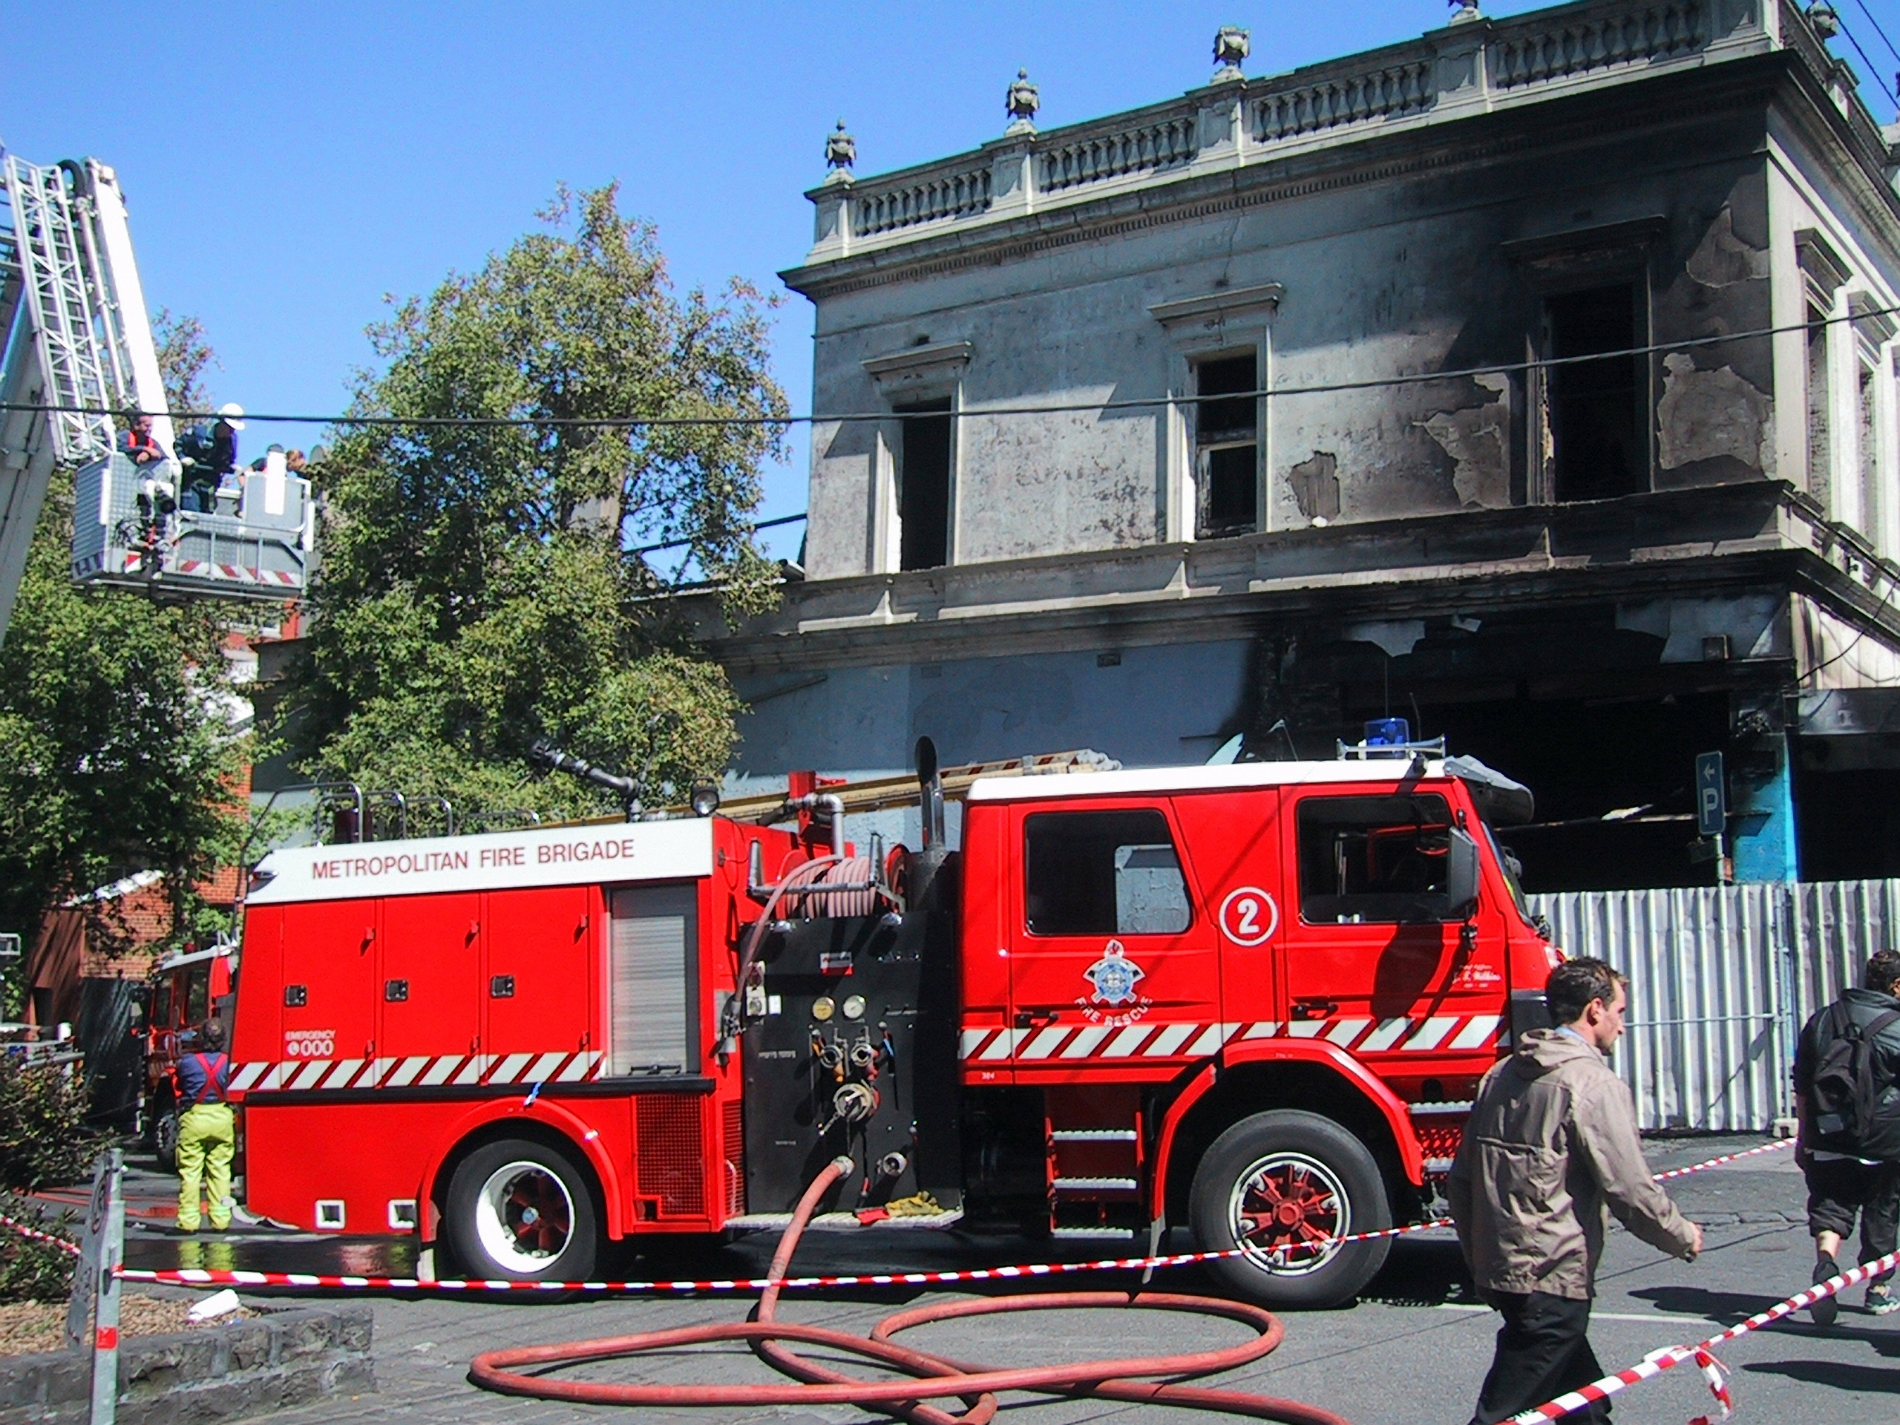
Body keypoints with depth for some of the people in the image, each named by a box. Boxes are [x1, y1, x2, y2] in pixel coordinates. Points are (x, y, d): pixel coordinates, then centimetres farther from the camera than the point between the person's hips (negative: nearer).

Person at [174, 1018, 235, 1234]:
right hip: (222, 1119, 2)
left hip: (194, 1119, -2)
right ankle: (220, 1219, 8)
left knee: (190, 1172, 4)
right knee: (220, 1170, 8)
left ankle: (189, 1220, 4)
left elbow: (179, 1087, 6)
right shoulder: (228, 1062, -3)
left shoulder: (187, 1062, -7)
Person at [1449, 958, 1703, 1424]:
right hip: (1552, 1280, -9)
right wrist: (1683, 1237, 3)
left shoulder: (1501, 1075, 11)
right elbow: (1630, 1190, -15)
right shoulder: (1594, 1083, -13)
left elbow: (1462, 1178, 14)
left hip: (1496, 1268, 9)